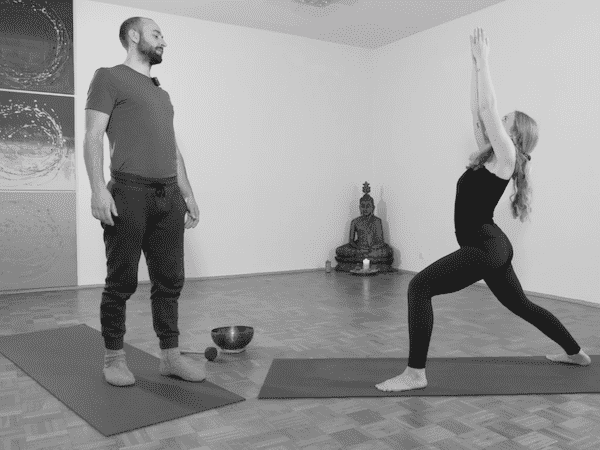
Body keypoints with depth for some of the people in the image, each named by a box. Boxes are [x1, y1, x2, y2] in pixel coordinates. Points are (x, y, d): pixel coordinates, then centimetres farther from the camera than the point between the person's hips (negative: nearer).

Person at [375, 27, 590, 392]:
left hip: (486, 248, -11)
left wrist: (483, 60, -9)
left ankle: (415, 373, -16)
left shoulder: (506, 157, -9)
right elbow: (479, 112, 12)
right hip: (492, 247, 11)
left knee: (420, 287, -18)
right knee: (521, 305, 25)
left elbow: (488, 107, -15)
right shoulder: (493, 157, 12)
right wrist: (477, 65, 13)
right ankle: (576, 353, 43)